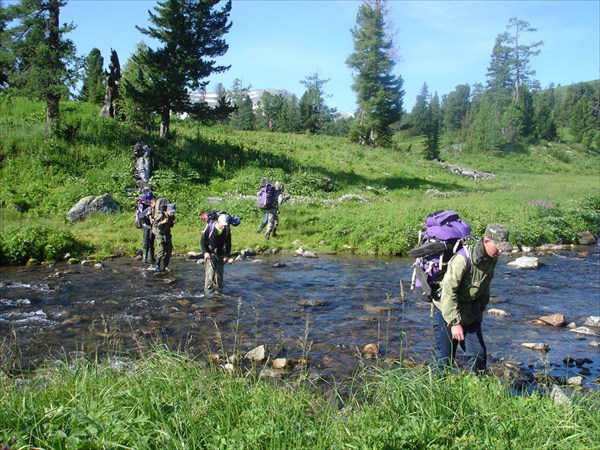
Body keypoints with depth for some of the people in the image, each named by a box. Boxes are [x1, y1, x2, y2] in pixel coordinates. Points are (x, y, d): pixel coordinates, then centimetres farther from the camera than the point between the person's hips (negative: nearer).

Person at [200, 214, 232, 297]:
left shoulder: (227, 230, -4)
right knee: (210, 272, -14)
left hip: (220, 255, 4)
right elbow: (202, 240, -6)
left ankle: (218, 290, 22)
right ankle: (208, 290, -8)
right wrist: (205, 252, -16)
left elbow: (228, 244, 7)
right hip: (209, 254, -4)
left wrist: (227, 255, -1)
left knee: (219, 273, 9)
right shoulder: (209, 227, -14)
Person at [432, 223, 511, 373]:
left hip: (470, 313, 7)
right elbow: (448, 292, -27)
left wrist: (481, 308, 20)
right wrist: (455, 322, -25)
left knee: (479, 354, 6)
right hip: (447, 312, -7)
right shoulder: (463, 259, -28)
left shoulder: (491, 259, -2)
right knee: (445, 359, -3)